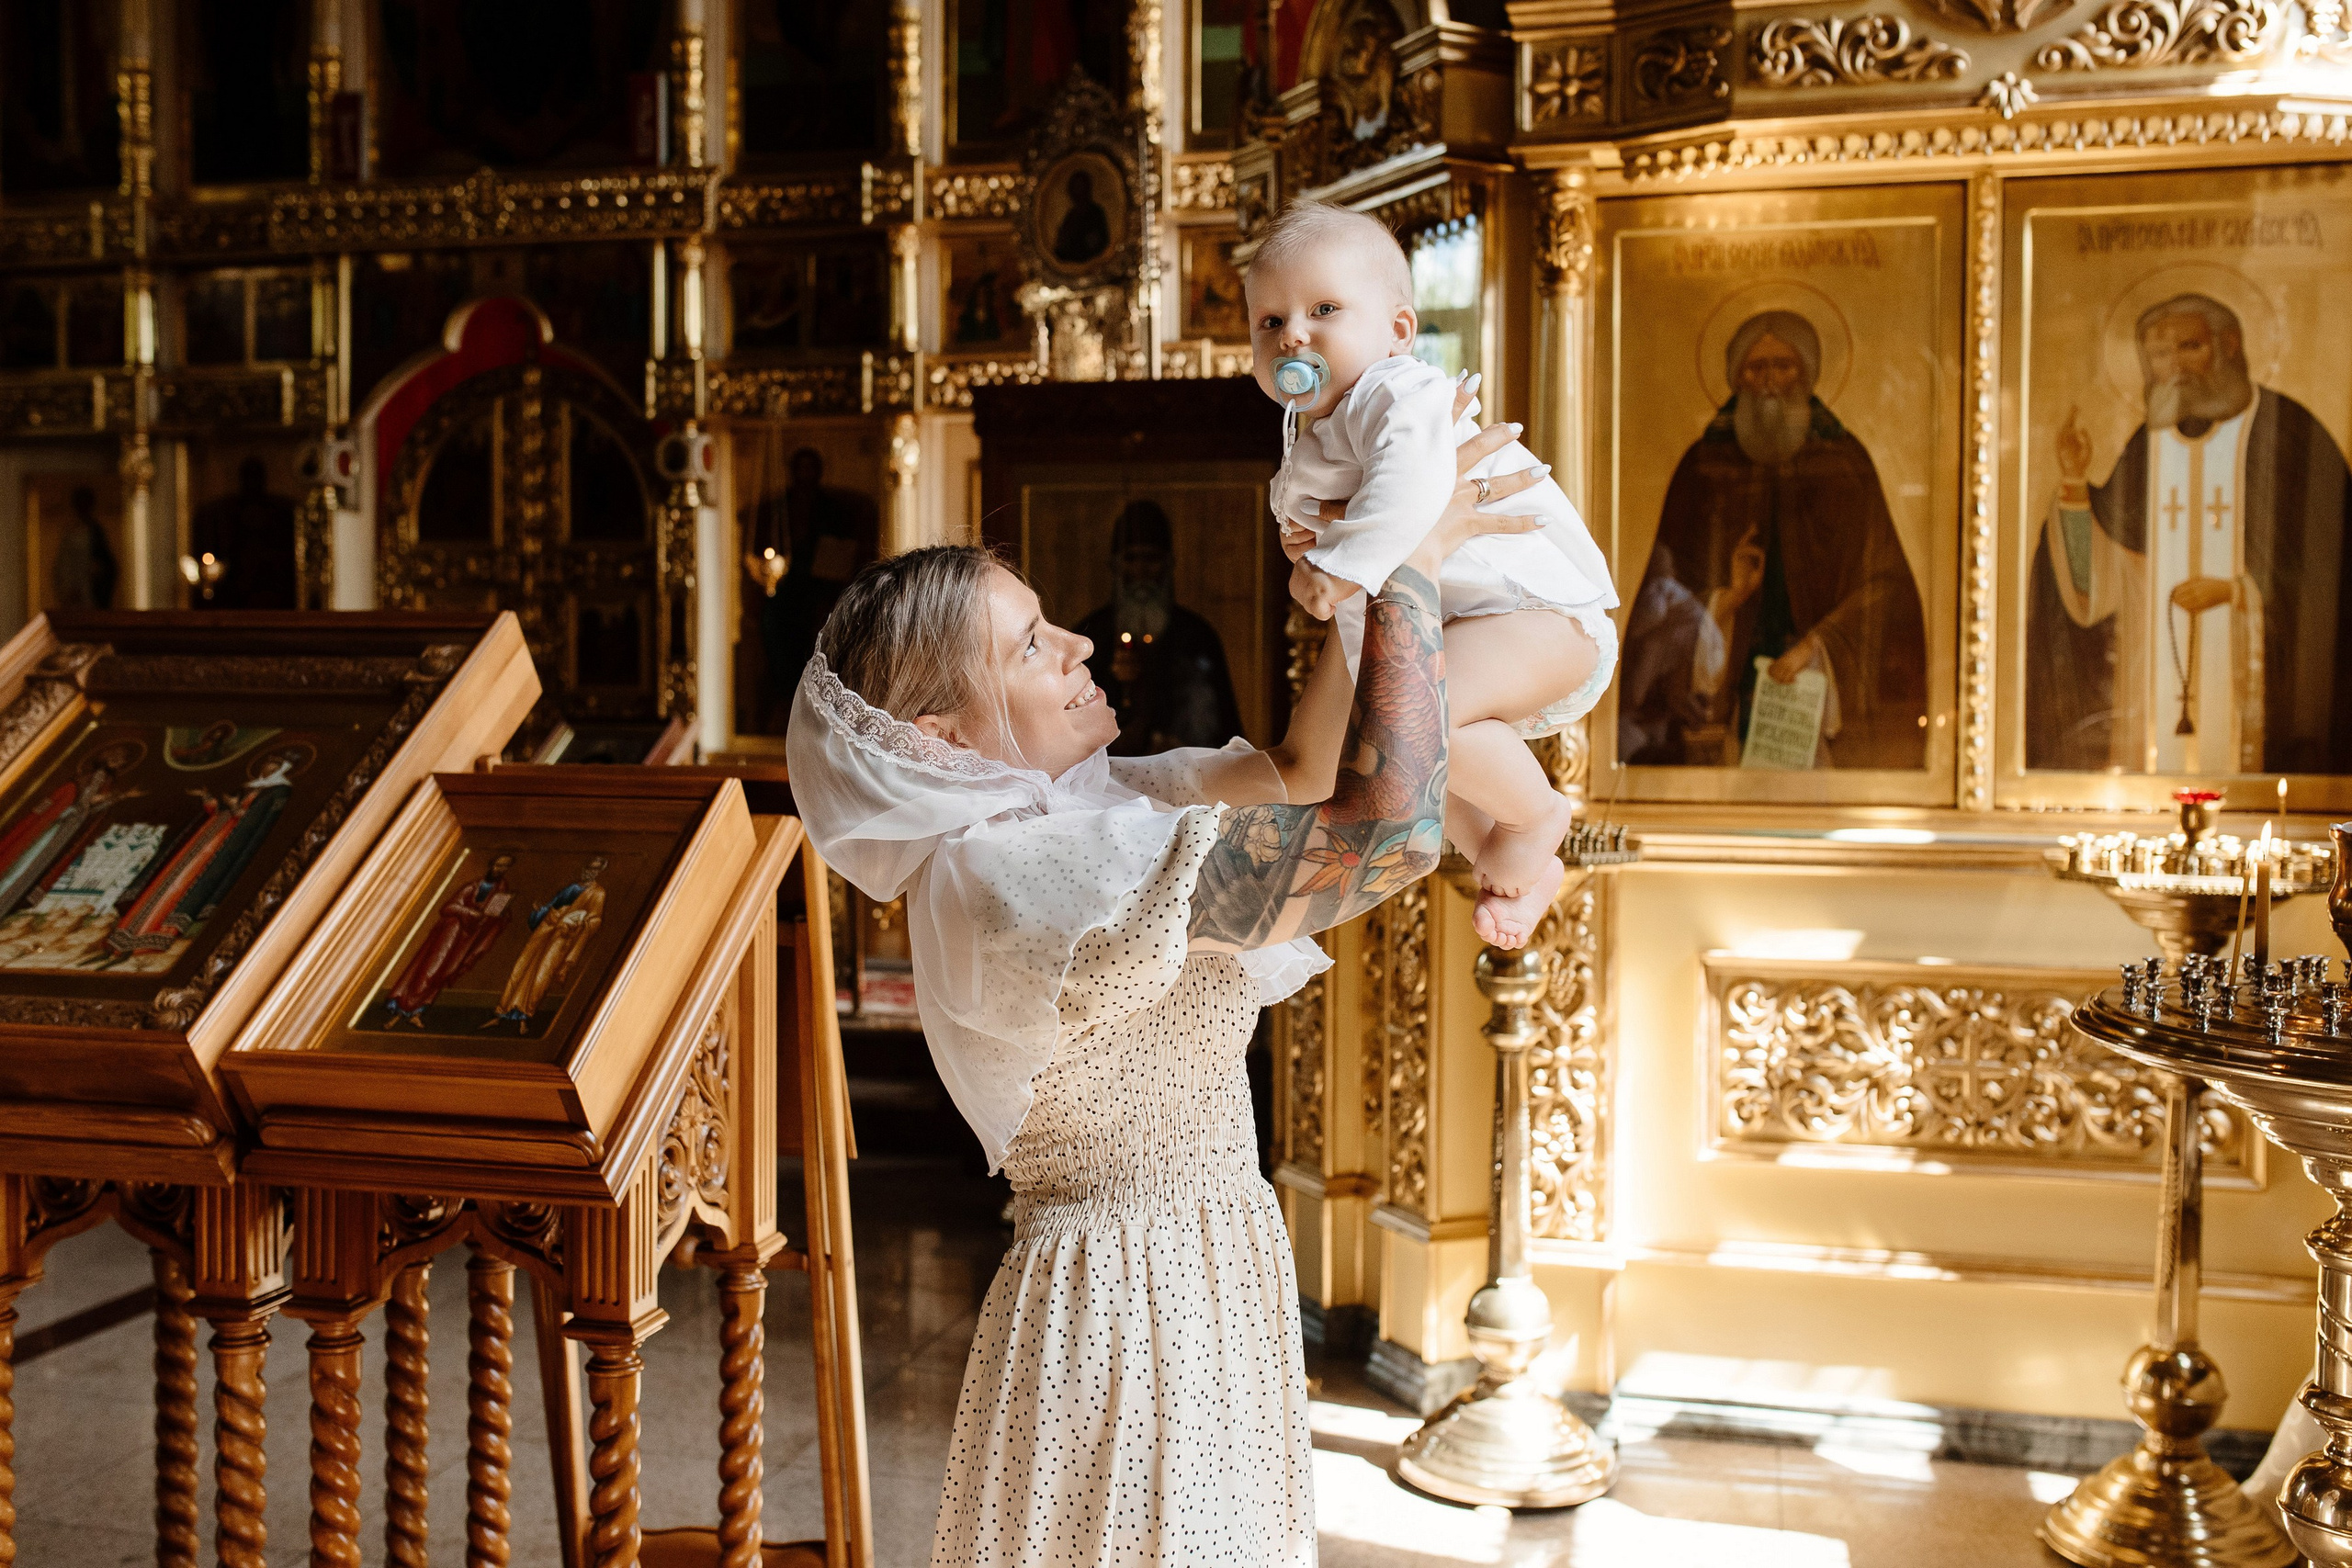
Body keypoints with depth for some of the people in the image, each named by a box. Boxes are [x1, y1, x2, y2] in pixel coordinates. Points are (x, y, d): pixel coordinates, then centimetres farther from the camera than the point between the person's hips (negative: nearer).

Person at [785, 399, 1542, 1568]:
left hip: (1198, 1277, 10)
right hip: (1137, 1307, -10)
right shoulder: (1035, 875, -27)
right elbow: (1388, 826, -33)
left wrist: (1372, 593, 2)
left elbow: (1294, 763, 12)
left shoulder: (1048, 816, 4)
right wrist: (1405, 571, -23)